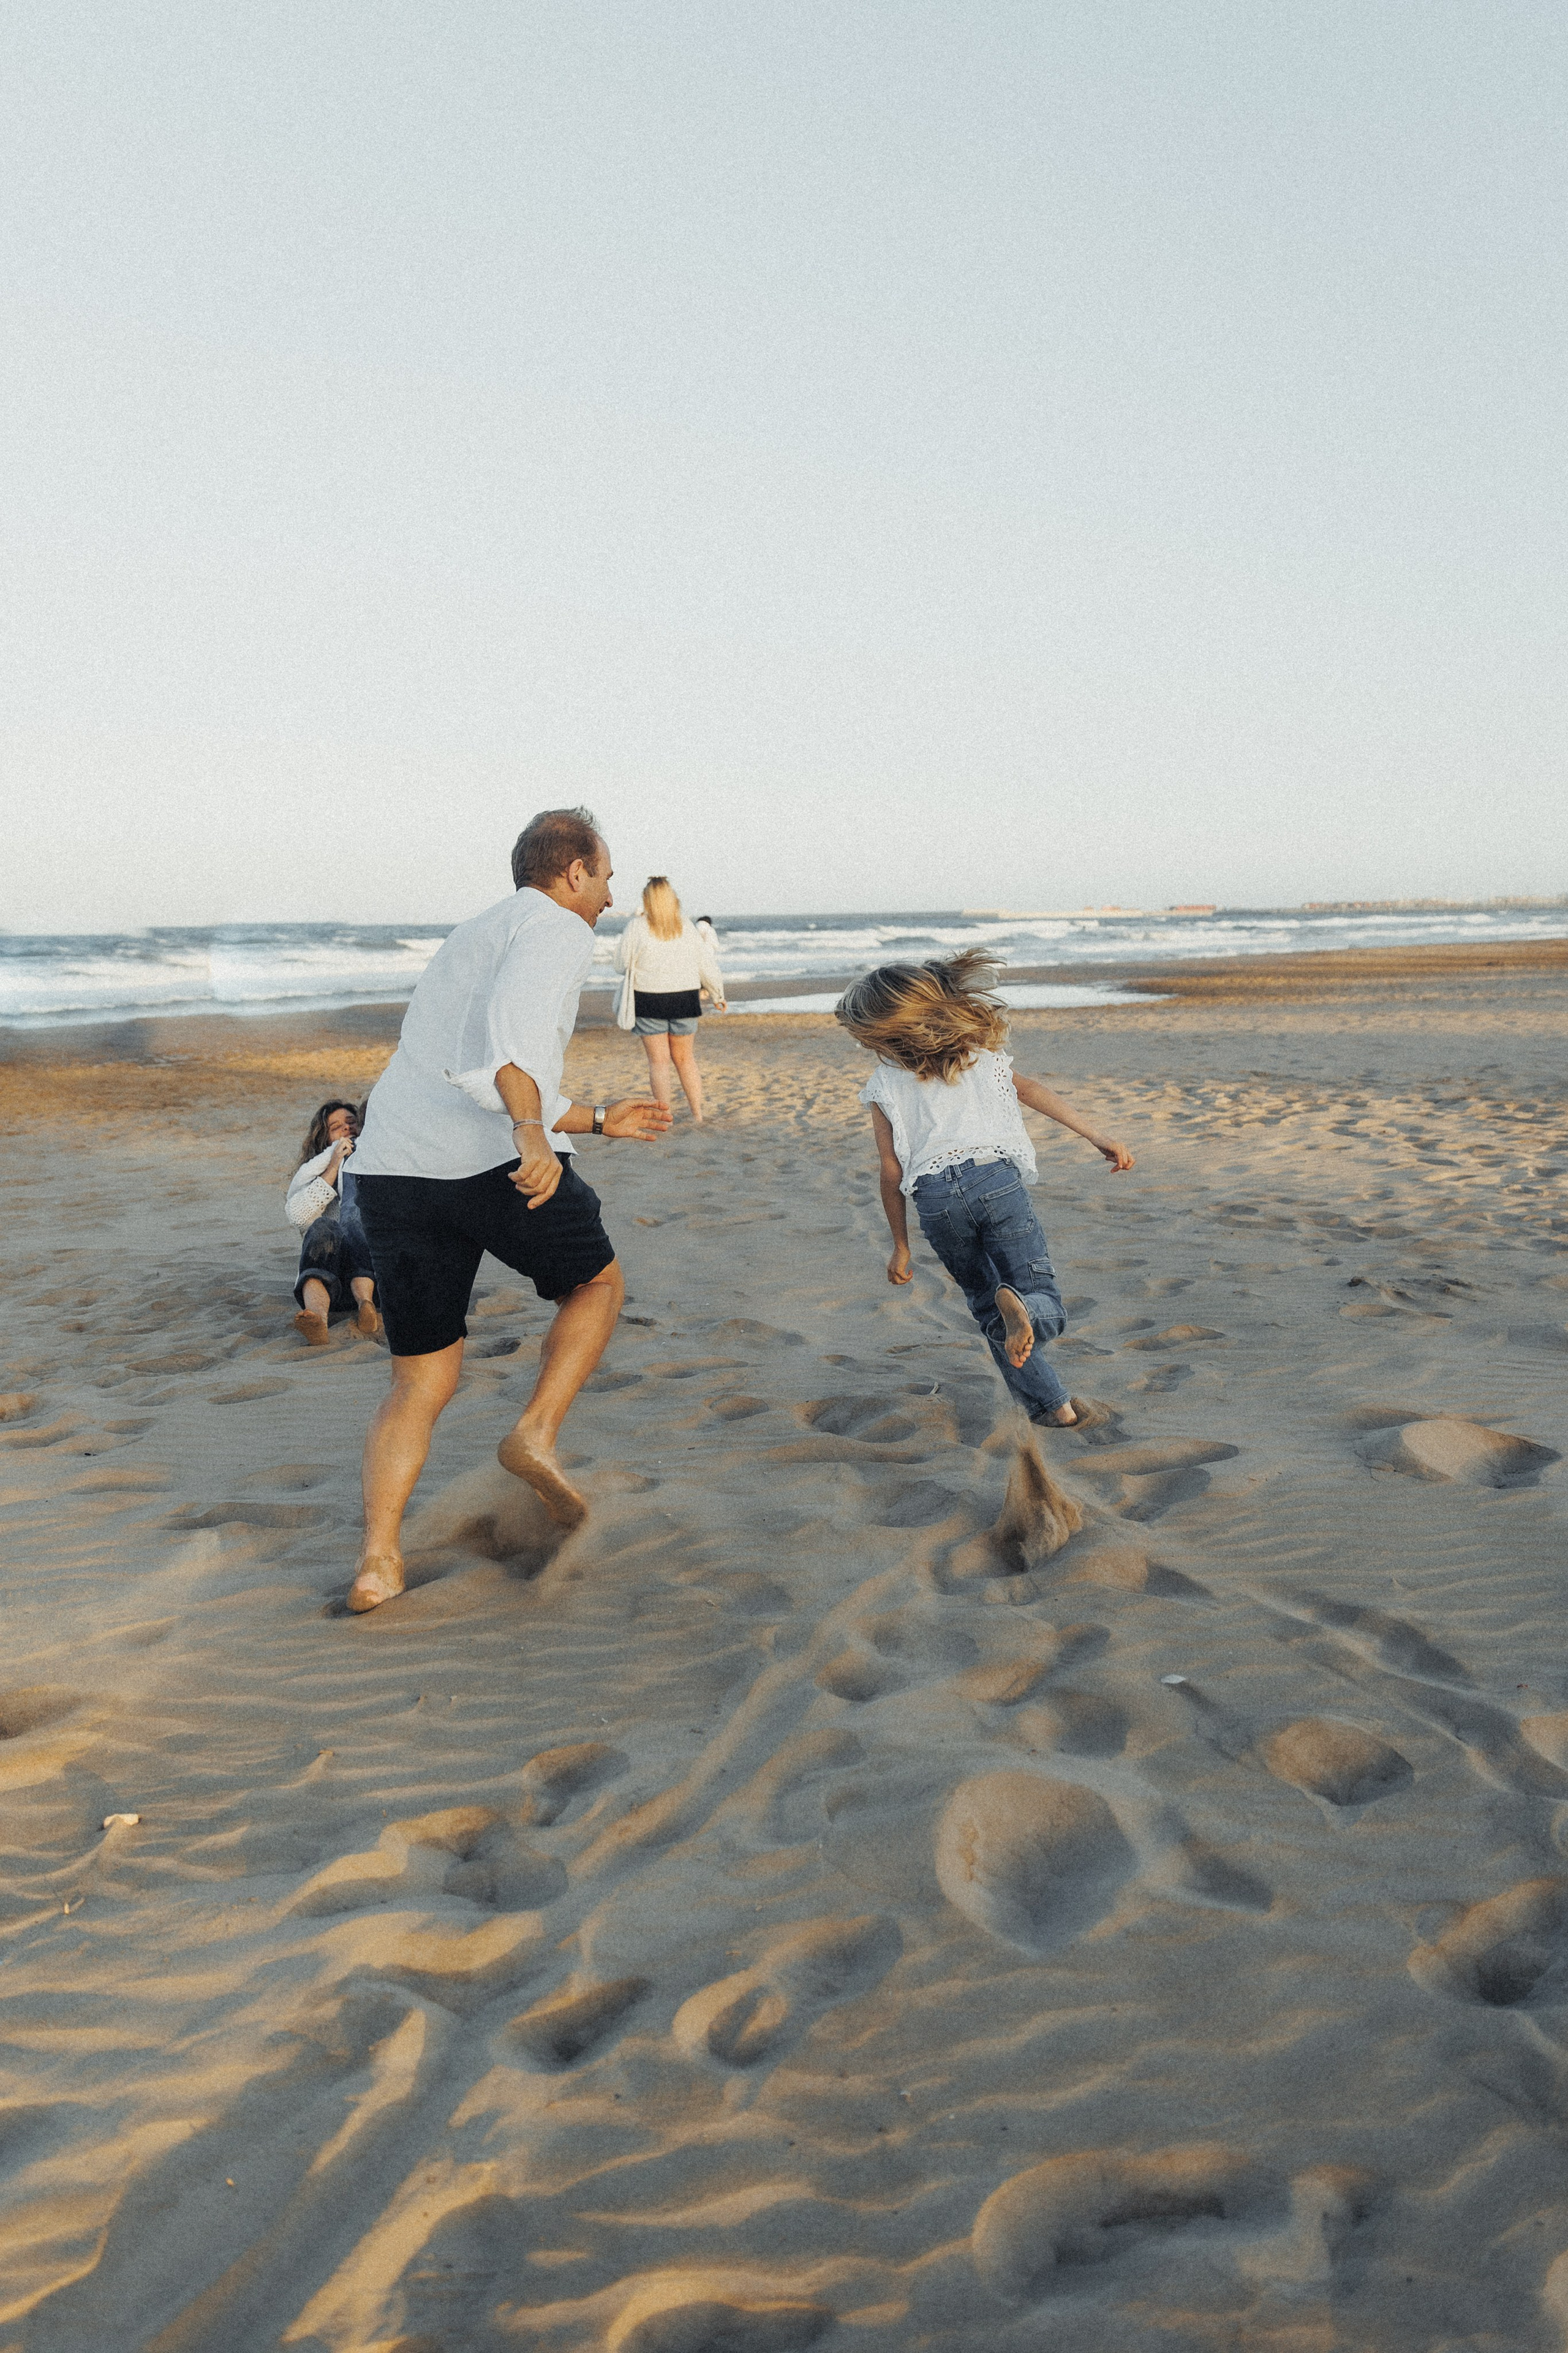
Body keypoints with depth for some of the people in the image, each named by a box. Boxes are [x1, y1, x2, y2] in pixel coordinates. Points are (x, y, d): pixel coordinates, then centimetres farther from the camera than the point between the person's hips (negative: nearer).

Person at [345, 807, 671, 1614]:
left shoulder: (466, 945, 32)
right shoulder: (557, 930, 5)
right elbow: (516, 1025, -19)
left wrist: (600, 1119, 42)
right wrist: (532, 1133, -34)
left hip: (391, 1170, 7)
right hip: (499, 1166, -7)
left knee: (420, 1384, 15)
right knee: (597, 1285, 21)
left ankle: (377, 1561, 2)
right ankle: (535, 1434, 3)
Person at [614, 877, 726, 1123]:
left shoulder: (637, 927, -6)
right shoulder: (687, 928, 4)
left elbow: (621, 965, -1)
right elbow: (707, 966, 8)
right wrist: (718, 995, 20)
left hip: (649, 1001, -3)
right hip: (685, 1000, 3)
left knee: (659, 1060, 4)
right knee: (685, 1058, 14)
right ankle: (698, 1114, 16)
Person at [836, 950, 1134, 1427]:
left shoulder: (883, 1086, 11)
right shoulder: (978, 1054, 19)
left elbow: (891, 1173, 9)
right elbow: (1030, 1090, 8)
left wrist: (901, 1246, 18)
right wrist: (1097, 1138, 5)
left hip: (935, 1197, 0)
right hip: (999, 1179, 1)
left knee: (986, 1304, 19)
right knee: (1047, 1308, 6)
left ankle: (1052, 1406, 12)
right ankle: (1020, 1304, -31)